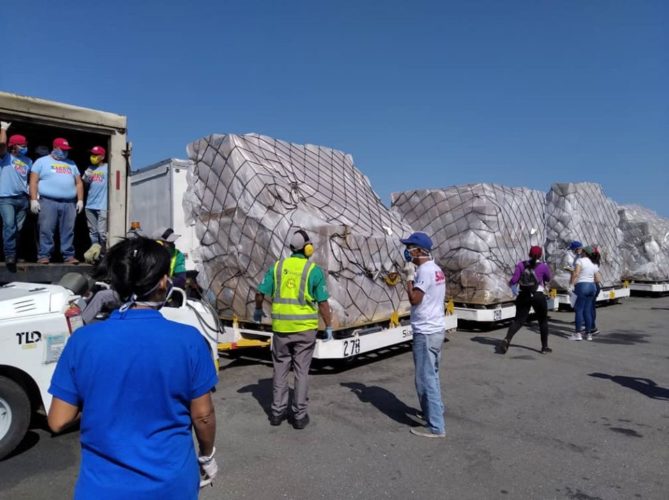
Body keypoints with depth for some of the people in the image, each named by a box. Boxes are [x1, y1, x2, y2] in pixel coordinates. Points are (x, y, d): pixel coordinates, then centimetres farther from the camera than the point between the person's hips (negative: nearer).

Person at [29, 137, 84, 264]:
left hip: (69, 203, 3)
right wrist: (33, 200, -7)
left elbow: (79, 183, 19)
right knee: (46, 230, -5)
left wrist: (80, 200, 7)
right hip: (48, 202, -3)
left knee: (68, 231, 0)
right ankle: (44, 255, -2)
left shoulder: (71, 164, 22)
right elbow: (33, 181, 3)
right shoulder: (42, 161, 10)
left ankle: (68, 255, 2)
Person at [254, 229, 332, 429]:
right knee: (301, 371, 8)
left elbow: (260, 293, 3)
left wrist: (258, 310, 23)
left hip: (281, 326, 3)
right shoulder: (314, 270, -7)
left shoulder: (277, 266, 1)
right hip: (305, 327, -2)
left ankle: (277, 412, 23)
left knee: (280, 369, 15)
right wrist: (329, 327, 3)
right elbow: (323, 303, -7)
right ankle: (299, 415, 15)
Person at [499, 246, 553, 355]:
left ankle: (507, 340, -16)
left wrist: (510, 283, 16)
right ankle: (545, 347, 19)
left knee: (518, 320, 5)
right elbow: (549, 279, 11)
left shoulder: (521, 265, -2)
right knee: (543, 321, 15)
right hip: (538, 296, -2)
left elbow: (514, 280, -5)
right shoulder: (543, 266, -6)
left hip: (523, 296, 2)